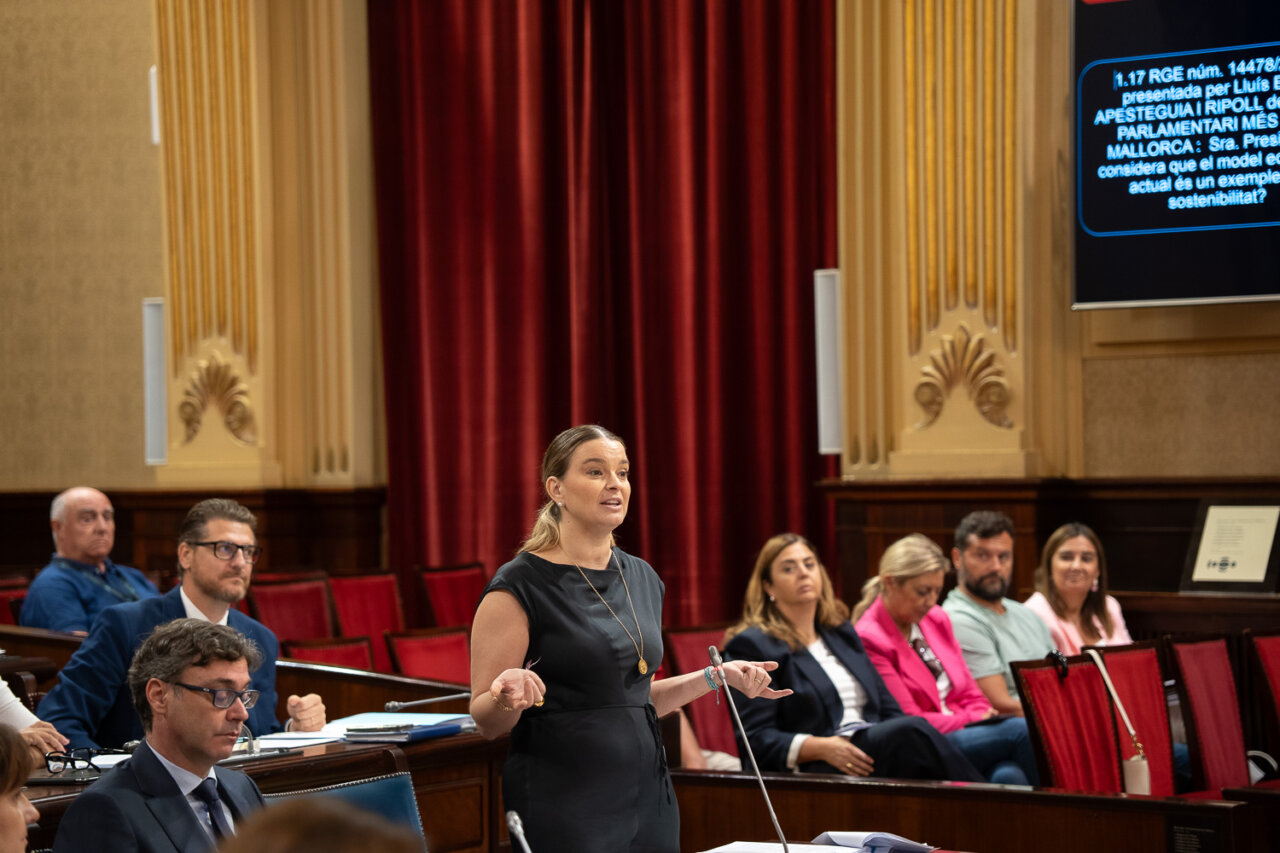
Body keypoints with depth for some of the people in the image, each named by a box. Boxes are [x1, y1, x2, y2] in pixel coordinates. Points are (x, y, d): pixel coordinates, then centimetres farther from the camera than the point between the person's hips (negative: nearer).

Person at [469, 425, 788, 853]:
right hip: (564, 810, -6)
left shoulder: (643, 578, 11)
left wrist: (716, 676, 11)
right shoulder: (521, 586, -10)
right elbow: (485, 720, -10)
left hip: (649, 797, 6)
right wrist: (509, 696, -30)